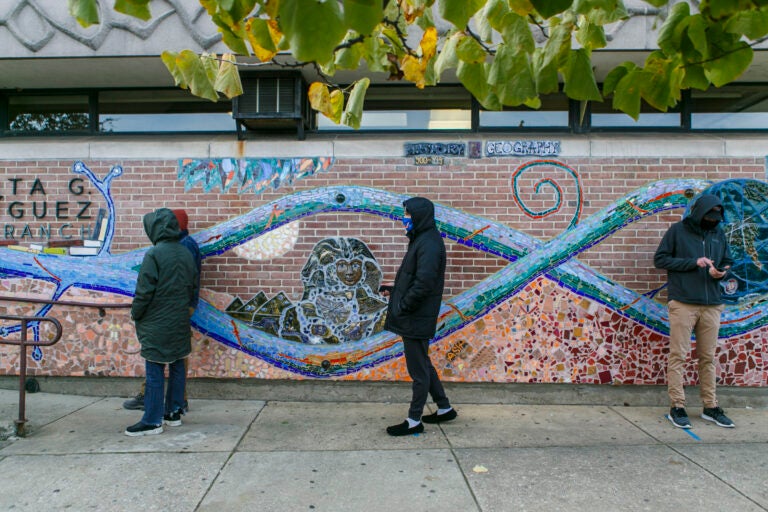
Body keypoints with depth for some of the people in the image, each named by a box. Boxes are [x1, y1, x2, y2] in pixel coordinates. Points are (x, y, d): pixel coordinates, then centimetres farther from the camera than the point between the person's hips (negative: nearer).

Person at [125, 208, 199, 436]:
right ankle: (174, 413, 23)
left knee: (155, 371, 0)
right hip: (180, 323, 7)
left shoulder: (154, 254, -15)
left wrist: (135, 314, 0)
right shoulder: (186, 253, 7)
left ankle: (152, 421, 7)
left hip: (157, 324, -7)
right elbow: (193, 287, 13)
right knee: (177, 367, 13)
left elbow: (144, 291, -14)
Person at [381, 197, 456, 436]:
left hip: (417, 319, -10)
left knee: (418, 369, 3)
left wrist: (402, 307, -16)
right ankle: (444, 409, 34)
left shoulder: (429, 244, -19)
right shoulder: (421, 240, 13)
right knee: (422, 365, 20)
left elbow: (423, 284, -25)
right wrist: (394, 290, 8)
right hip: (414, 318, 10)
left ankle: (414, 421, 17)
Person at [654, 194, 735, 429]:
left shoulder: (719, 234, 14)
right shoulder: (678, 230, 0)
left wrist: (721, 272, -3)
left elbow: (728, 261, 21)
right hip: (683, 303, -4)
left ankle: (710, 407, 20)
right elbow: (660, 259, -2)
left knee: (708, 357, 10)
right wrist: (693, 262, -12)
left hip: (712, 305, 5)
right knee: (678, 355, -2)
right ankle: (677, 407, 5)